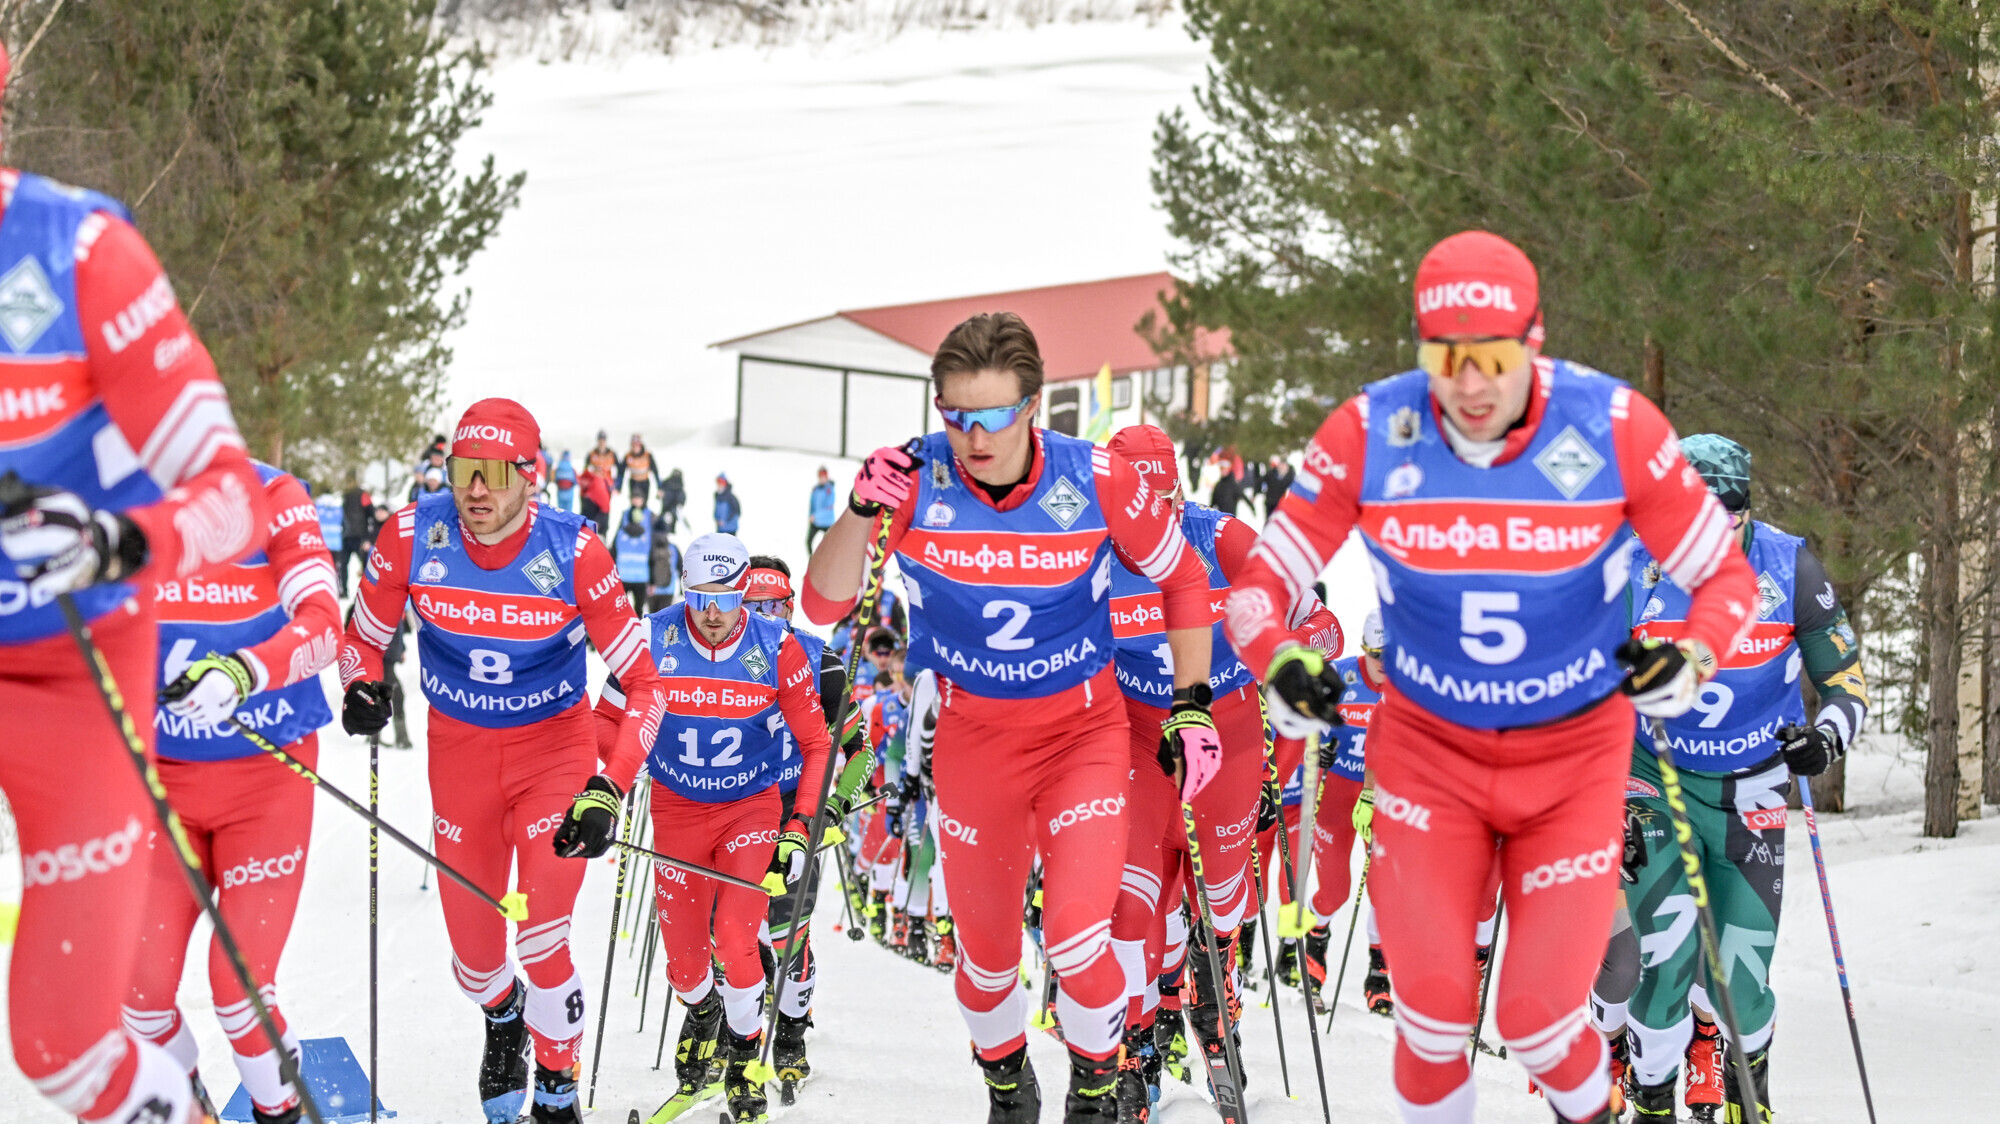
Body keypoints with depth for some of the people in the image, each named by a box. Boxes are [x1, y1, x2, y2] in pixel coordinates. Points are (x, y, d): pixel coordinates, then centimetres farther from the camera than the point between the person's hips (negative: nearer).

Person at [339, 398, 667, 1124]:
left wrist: (608, 790, -31)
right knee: (475, 961, 10)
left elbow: (643, 684, -19)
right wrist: (363, 689, -21)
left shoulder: (573, 553, -23)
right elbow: (362, 637, 1)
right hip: (459, 751, 2)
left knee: (542, 945, -14)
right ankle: (502, 1016, 49)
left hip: (555, 746, -2)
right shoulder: (413, 538, -18)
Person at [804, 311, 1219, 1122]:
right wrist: (861, 511, -31)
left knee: (1076, 937, -16)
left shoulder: (1097, 480, -19)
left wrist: (1192, 704, -2)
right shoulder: (913, 480, -18)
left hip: (1085, 728, -1)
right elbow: (823, 607, -16)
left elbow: (1182, 577, -1)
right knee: (986, 951, 10)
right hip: (973, 732, 2)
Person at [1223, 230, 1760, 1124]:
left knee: (1538, 1016, -7)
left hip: (1577, 757, -1)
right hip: (1428, 749, 1)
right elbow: (1260, 583, -8)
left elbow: (1726, 577, -8)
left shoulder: (1614, 428, -19)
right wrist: (1280, 663, -29)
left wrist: (1691, 658, -30)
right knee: (1433, 1013, -8)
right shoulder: (1368, 435, -16)